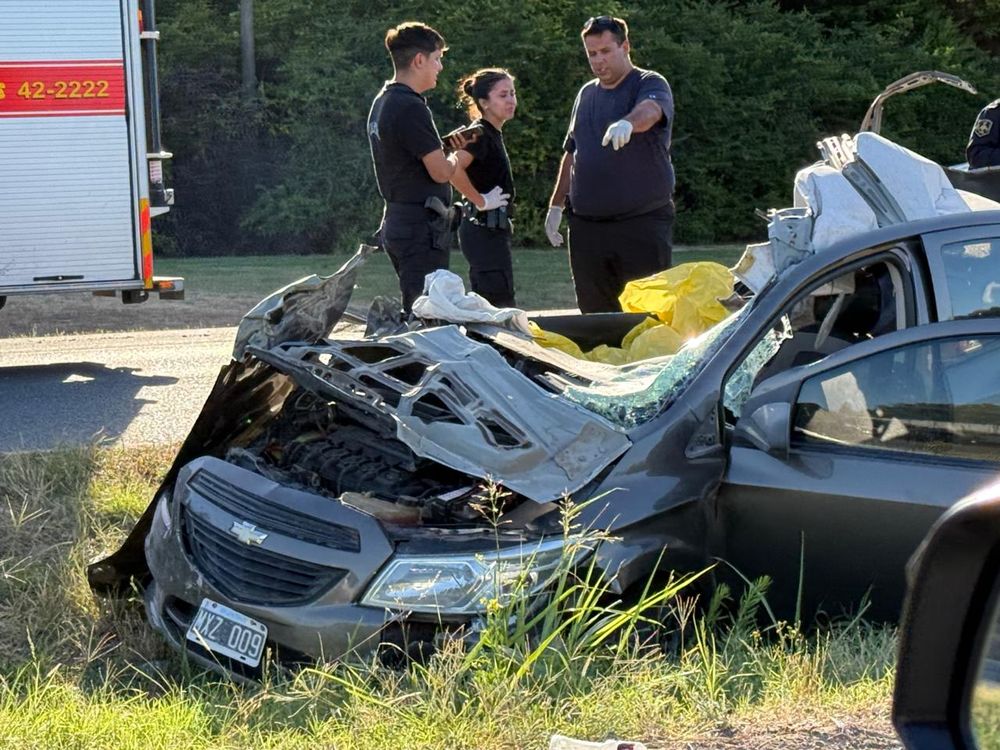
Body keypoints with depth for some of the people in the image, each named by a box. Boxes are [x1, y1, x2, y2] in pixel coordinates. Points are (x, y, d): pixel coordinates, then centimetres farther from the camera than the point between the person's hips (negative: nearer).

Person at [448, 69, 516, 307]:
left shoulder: (493, 133, 14)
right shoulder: (480, 133, -14)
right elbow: (453, 168, -31)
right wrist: (481, 201, -20)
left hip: (492, 230, 10)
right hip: (485, 231, -10)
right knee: (501, 306, -11)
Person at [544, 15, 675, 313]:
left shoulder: (650, 84, -3)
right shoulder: (586, 94, 16)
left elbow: (650, 110, -28)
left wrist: (627, 123, -50)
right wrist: (555, 205, 21)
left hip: (643, 222, -6)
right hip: (587, 226, 6)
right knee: (594, 312, 6)